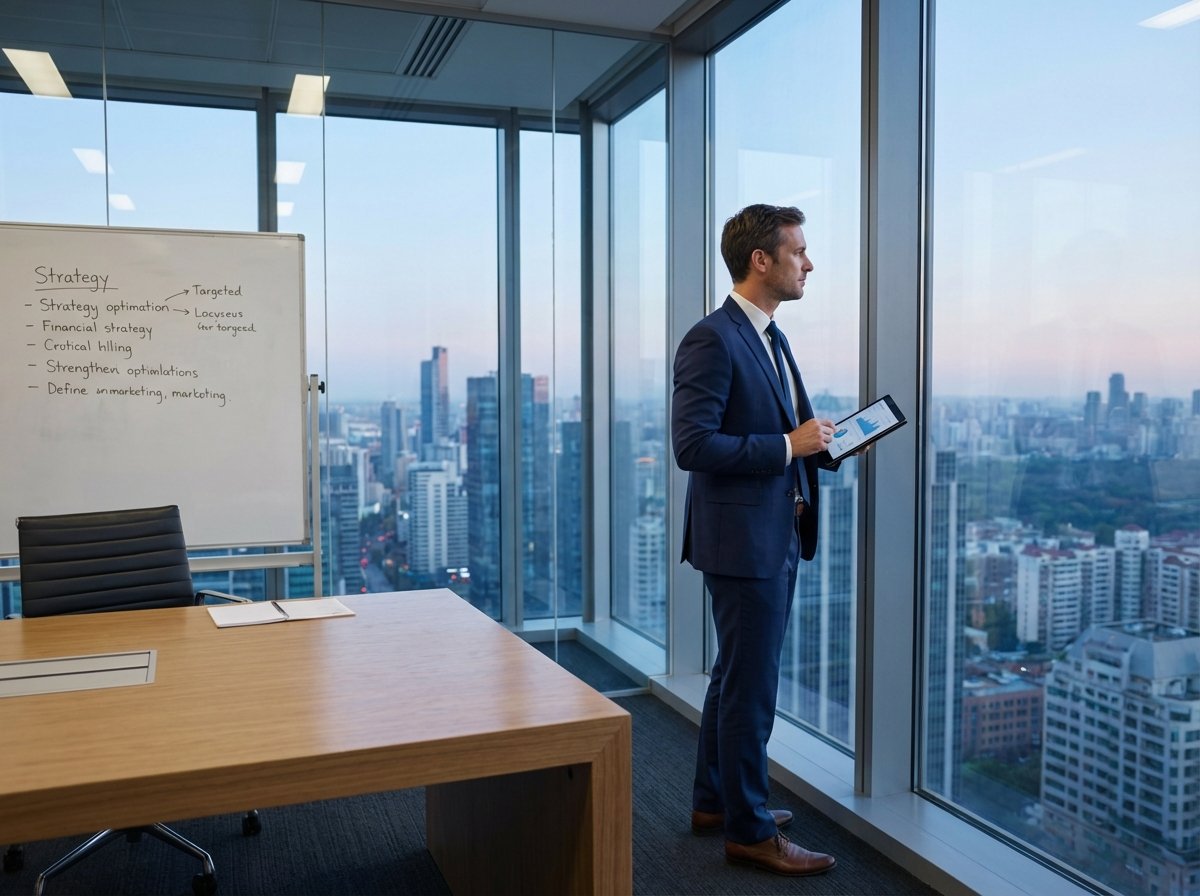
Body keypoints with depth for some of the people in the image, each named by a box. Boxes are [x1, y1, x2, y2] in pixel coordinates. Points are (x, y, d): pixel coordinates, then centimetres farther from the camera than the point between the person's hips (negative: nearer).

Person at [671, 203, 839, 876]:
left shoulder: (771, 338, 14)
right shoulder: (712, 339, -16)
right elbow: (692, 445, -22)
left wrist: (820, 440, 4)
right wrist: (789, 445, -20)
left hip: (780, 536, 10)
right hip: (743, 539, -10)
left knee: (739, 676, 19)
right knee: (752, 687, 1)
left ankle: (716, 801, 35)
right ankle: (750, 830, 16)